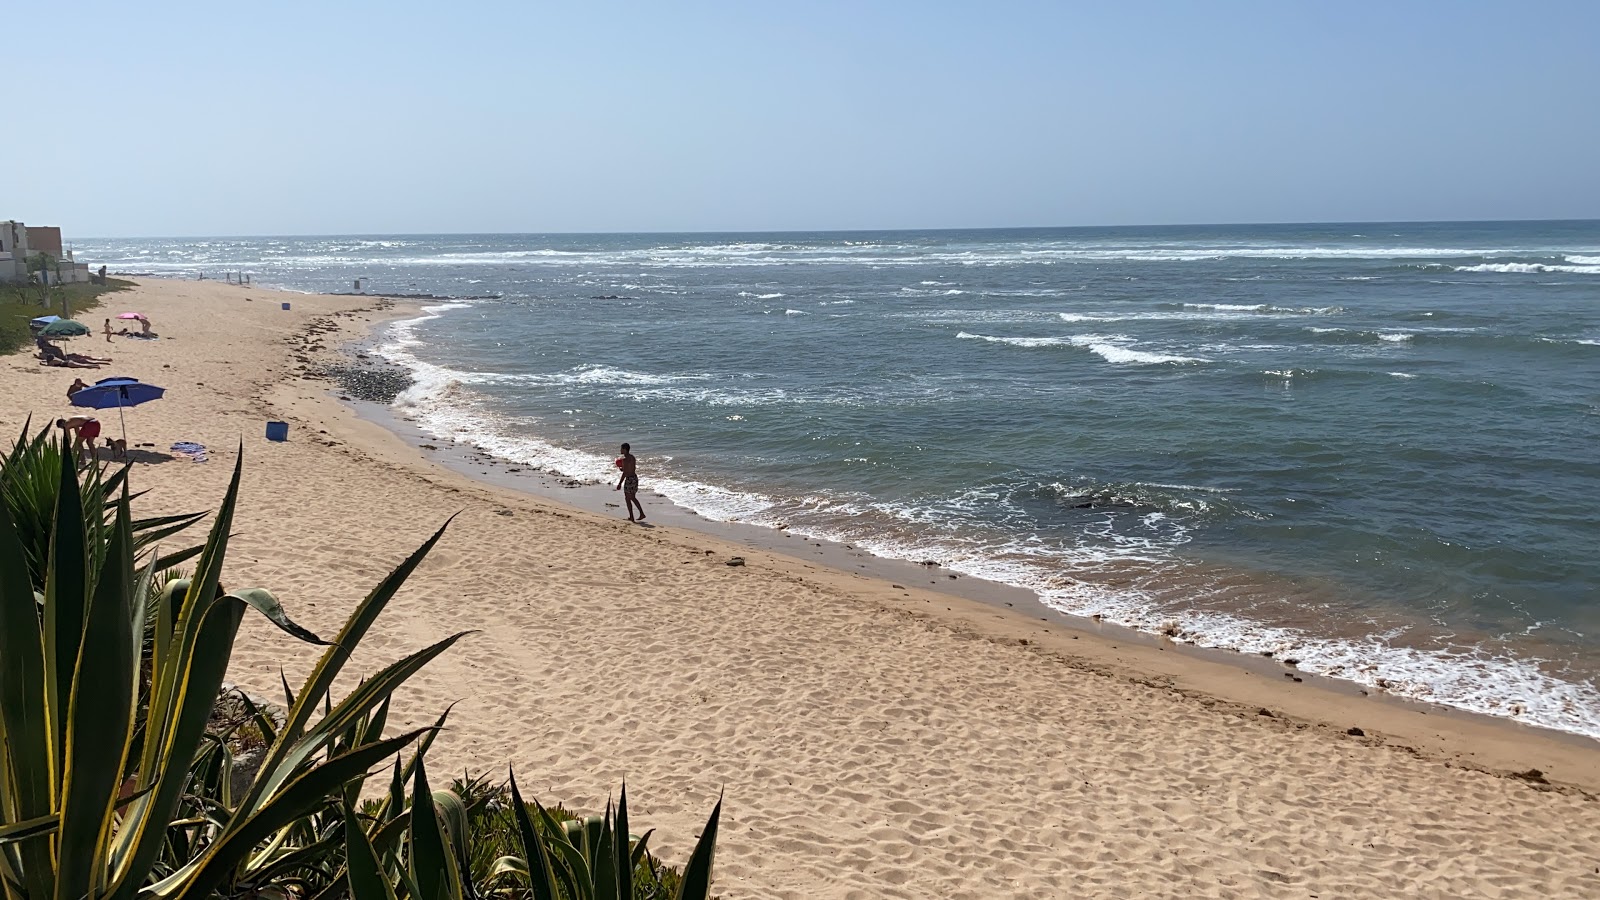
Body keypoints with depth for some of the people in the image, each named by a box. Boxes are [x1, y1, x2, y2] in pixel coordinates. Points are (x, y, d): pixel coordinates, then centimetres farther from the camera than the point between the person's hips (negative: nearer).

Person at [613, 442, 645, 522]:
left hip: (629, 479, -9)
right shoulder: (632, 457, 9)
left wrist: (620, 484, -19)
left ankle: (631, 517, 6)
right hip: (635, 477, 9)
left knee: (627, 499, 4)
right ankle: (642, 513, 16)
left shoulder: (625, 459, -19)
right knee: (633, 498, 19)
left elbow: (625, 473, -22)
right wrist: (623, 468, 21)